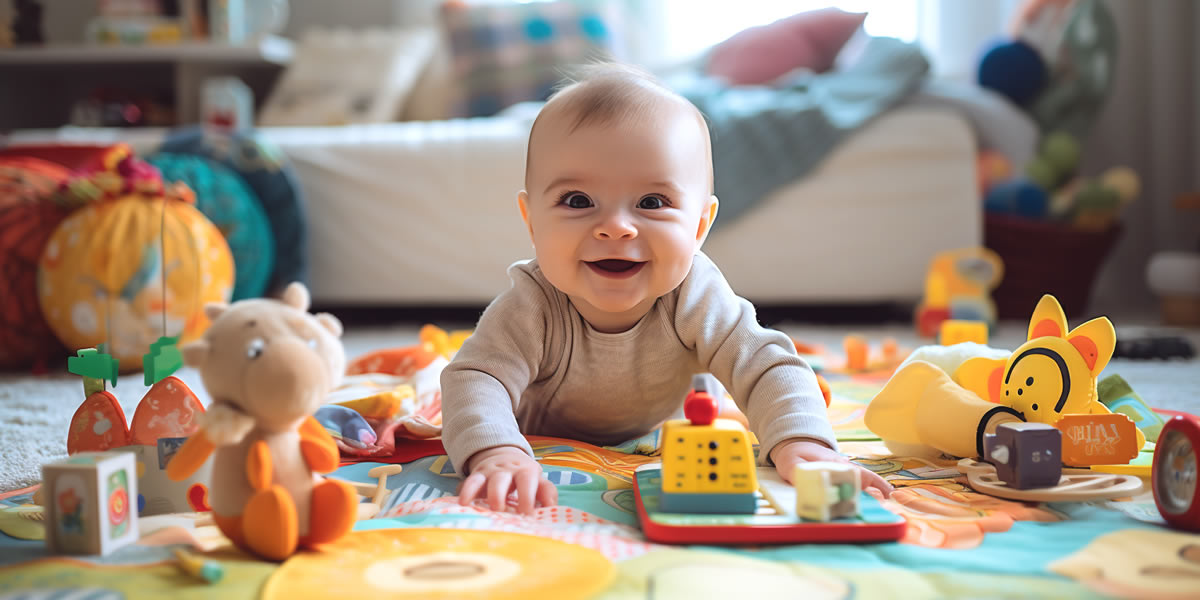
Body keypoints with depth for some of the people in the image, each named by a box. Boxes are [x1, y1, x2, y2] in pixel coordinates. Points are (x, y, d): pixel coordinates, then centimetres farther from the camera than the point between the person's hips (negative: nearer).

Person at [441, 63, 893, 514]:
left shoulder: (695, 296, -36)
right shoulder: (531, 308, -42)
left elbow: (767, 367, -37)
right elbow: (476, 379, -49)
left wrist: (799, 443, -58)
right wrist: (497, 454, -72)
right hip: (544, 444, -1)